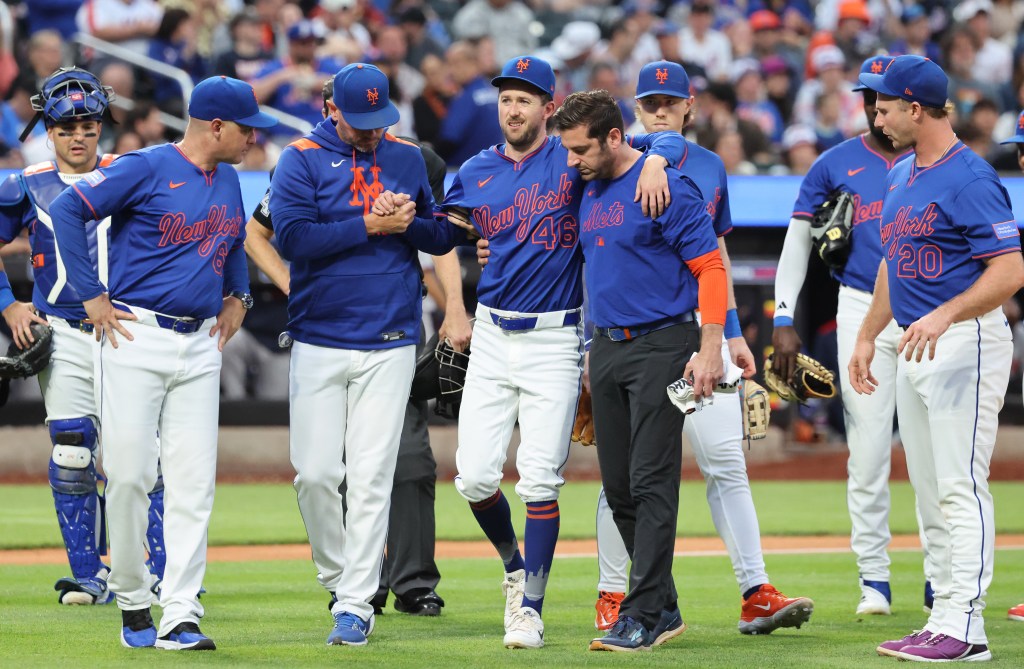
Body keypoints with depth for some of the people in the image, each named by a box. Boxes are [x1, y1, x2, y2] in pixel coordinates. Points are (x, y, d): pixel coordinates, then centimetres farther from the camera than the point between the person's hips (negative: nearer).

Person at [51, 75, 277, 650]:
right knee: (129, 475, -6)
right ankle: (133, 602, 10)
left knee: (194, 483, -3)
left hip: (200, 345, 6)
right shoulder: (148, 169, -8)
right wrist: (91, 296, -13)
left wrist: (237, 298, 20)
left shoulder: (229, 180, 15)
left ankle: (180, 617, -3)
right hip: (137, 339, -6)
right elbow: (68, 210, -13)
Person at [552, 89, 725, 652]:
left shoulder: (667, 187, -11)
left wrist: (709, 349, -19)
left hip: (662, 346, -8)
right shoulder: (590, 192, 13)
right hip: (607, 348, 8)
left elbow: (710, 268, -13)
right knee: (619, 487, 8)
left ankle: (645, 616, -9)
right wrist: (597, 351, 18)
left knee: (651, 482, -10)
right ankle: (664, 608, 16)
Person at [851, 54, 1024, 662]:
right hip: (915, 347, 10)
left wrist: (944, 316, -32)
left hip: (965, 343, -10)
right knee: (930, 493, 10)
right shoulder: (902, 177, 14)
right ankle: (945, 617, 14)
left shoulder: (970, 179, -15)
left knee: (961, 486, -11)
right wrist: (867, 336, 21)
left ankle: (964, 627, -12)